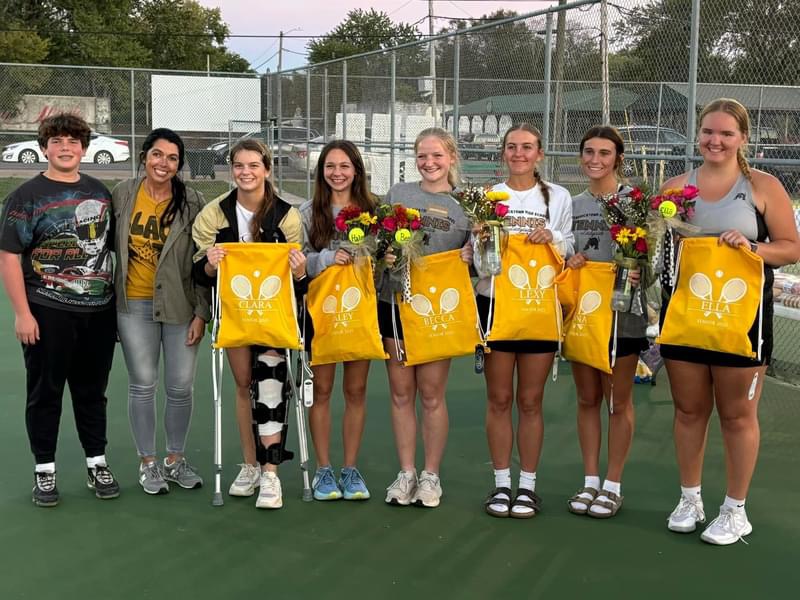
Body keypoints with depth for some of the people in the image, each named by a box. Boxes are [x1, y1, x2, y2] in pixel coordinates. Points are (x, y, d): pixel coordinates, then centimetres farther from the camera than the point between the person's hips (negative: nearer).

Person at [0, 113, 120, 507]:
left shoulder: (99, 192, 10)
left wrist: (117, 300, 14)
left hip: (99, 311, 4)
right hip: (48, 312, -4)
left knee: (92, 390, 13)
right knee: (45, 392, 6)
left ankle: (97, 464, 24)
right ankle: (44, 470, 17)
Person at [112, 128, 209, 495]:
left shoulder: (192, 203, -5)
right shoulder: (122, 195, -1)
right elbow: (110, 247, 7)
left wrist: (201, 313, -6)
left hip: (180, 306, 0)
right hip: (134, 305, 1)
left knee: (181, 388, 5)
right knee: (142, 385, 7)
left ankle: (176, 459, 24)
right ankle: (148, 463, 21)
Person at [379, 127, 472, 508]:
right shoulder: (398, 193, 8)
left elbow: (472, 255, 7)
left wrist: (470, 256, -15)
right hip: (395, 302, 2)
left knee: (432, 394, 3)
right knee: (401, 393, 6)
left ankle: (431, 476, 15)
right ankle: (406, 473, 17)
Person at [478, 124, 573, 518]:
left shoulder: (558, 198, 7)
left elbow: (568, 254, 10)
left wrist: (552, 240, -10)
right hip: (495, 303, 1)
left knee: (531, 401, 4)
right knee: (499, 399, 3)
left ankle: (528, 485, 13)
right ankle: (501, 483, 13)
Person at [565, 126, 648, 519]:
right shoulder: (573, 204, 11)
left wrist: (638, 272, -25)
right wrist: (568, 261, -3)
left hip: (622, 312, -5)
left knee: (618, 400, 4)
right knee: (587, 398, 10)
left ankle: (613, 486, 14)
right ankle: (590, 481, 20)